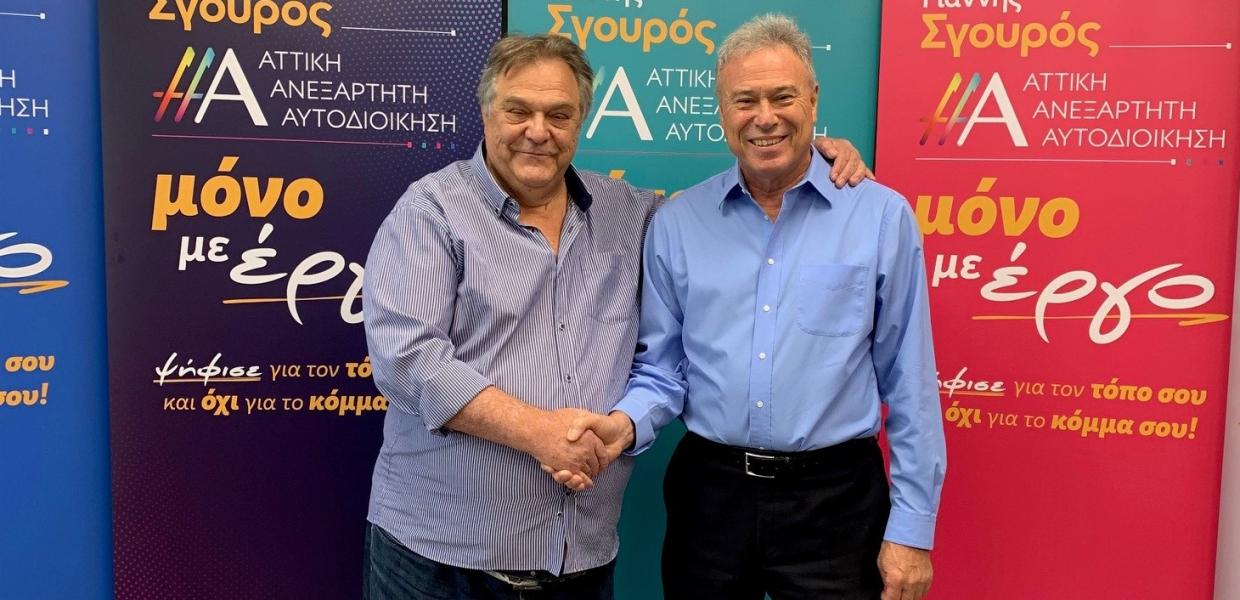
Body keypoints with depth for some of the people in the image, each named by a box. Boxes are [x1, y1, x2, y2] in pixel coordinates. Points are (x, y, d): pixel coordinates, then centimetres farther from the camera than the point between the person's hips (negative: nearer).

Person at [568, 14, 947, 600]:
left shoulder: (882, 216, -5)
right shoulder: (676, 223, 1)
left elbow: (909, 384, -2)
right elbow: (662, 367, 4)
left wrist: (911, 525, -2)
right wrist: (626, 421, -17)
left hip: (835, 498, -1)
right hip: (709, 492, 2)